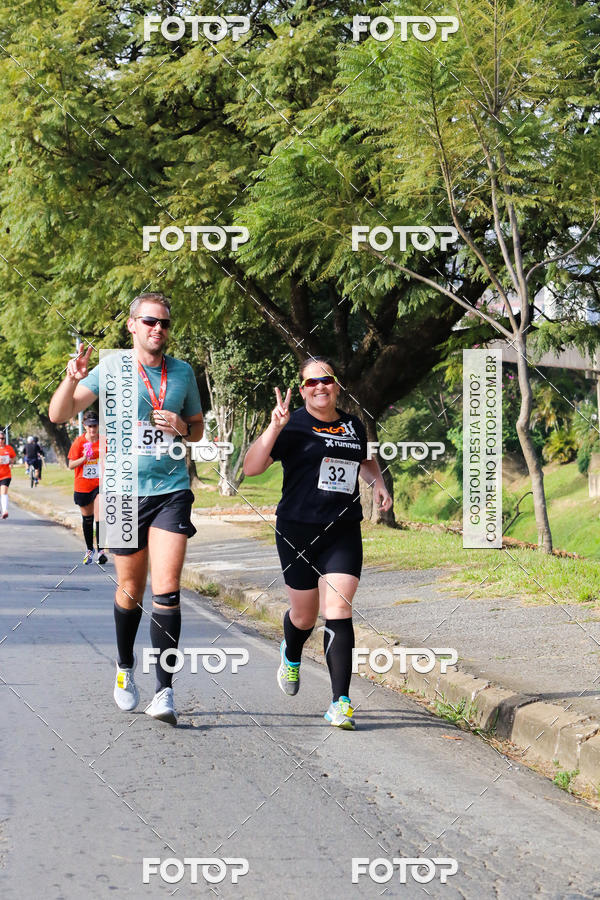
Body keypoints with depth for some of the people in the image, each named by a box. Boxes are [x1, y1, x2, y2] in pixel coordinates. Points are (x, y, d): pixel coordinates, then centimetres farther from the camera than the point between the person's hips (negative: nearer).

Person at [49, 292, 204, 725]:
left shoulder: (183, 373, 6)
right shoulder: (110, 369, -1)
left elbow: (198, 427, 19)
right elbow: (59, 414, -6)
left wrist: (183, 427, -5)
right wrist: (72, 380, -26)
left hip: (172, 490, 0)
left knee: (166, 590, -12)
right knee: (130, 590, 10)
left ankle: (165, 690, -11)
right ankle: (125, 668, 35)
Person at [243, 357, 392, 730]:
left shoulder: (354, 426, 10)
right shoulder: (293, 426, -5)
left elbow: (366, 460, 32)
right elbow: (251, 467, -16)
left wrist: (378, 482, 12)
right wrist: (274, 428, -26)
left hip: (344, 533, 2)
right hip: (298, 530, -2)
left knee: (338, 611, -11)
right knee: (305, 615, 10)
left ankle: (341, 703, -13)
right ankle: (291, 656, 47)